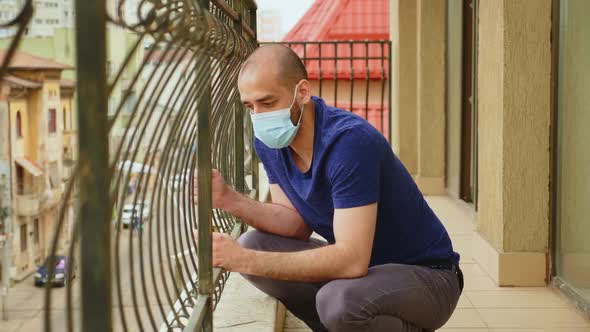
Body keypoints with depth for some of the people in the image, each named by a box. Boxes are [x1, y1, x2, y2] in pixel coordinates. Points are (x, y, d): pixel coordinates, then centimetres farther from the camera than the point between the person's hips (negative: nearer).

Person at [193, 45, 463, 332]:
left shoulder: (350, 141, -29)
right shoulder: (269, 140, -4)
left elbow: (351, 260, -34)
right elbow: (298, 223, 0)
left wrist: (245, 261, -36)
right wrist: (229, 199, -16)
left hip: (427, 274, -7)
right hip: (359, 264, 7)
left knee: (338, 300, -36)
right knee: (252, 244, -6)